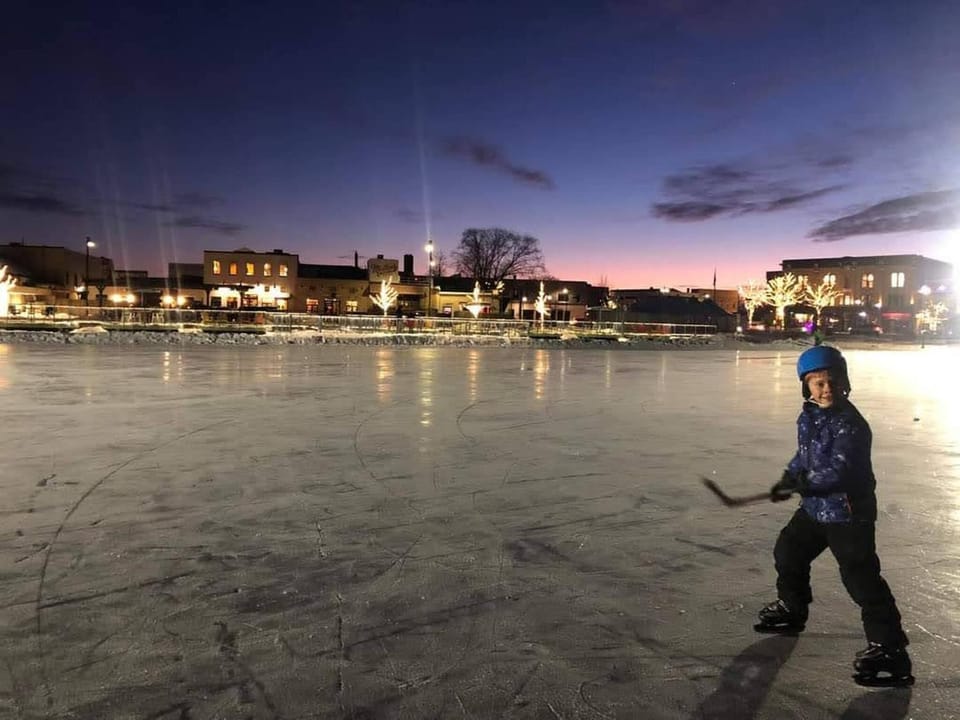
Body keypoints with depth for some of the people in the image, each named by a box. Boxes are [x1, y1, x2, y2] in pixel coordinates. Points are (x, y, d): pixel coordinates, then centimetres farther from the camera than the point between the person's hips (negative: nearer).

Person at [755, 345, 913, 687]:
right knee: (788, 553, 20)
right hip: (815, 507, 9)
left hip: (848, 512, -9)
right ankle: (791, 608, 42)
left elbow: (838, 473, -29)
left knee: (861, 578, -8)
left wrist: (800, 483, -26)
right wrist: (789, 477, 4)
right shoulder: (807, 417, 4)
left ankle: (888, 647, 4)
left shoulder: (850, 424, -22)